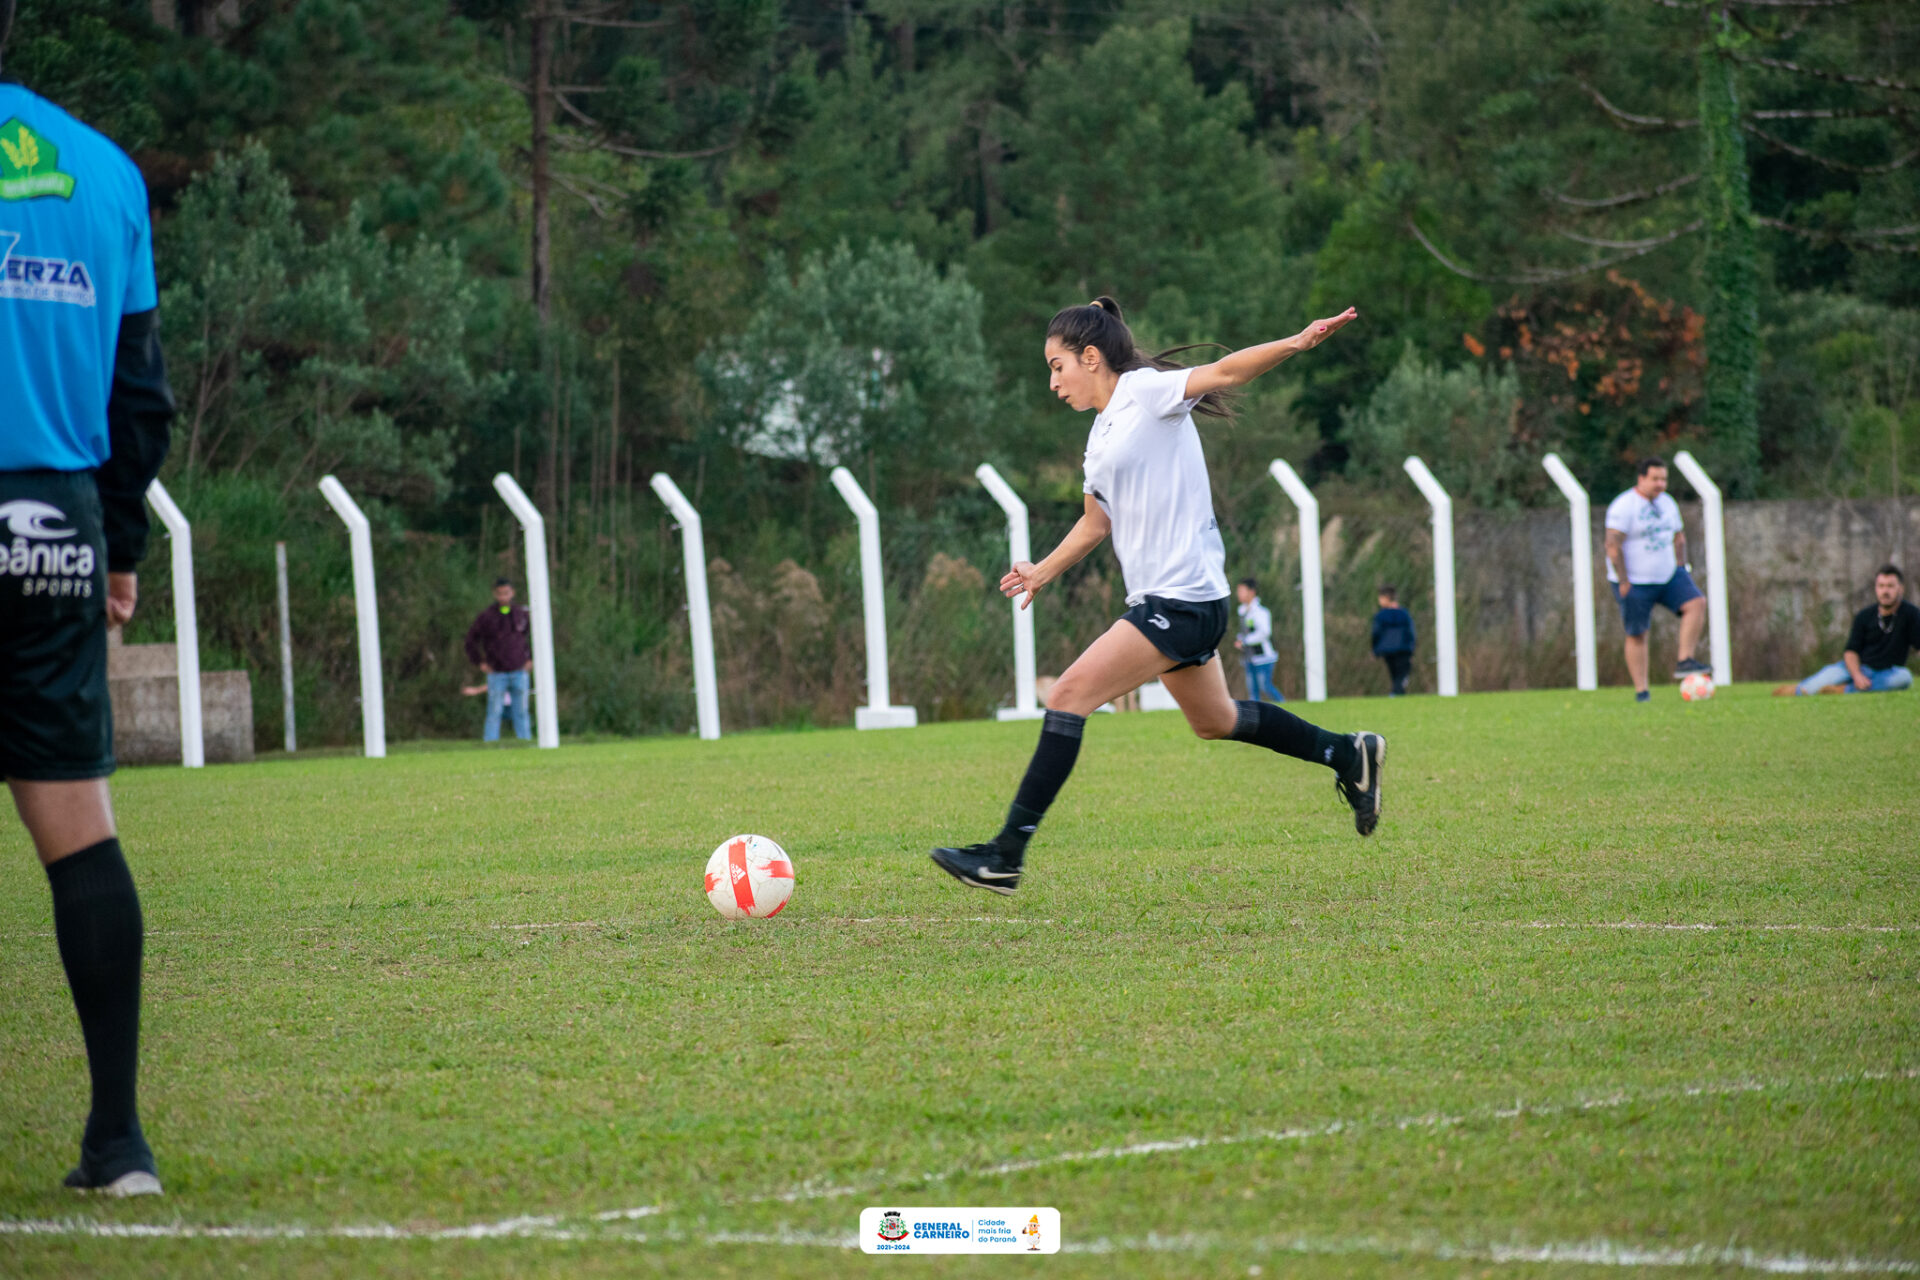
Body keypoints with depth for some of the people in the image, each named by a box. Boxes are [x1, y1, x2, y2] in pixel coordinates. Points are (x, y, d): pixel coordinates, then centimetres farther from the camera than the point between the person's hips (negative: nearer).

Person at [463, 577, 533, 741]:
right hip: (496, 673, -2)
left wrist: (531, 658, 8)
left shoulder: (522, 614, 3)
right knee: (494, 713, -4)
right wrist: (480, 662, 1)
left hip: (519, 672, 2)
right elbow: (471, 639, 8)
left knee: (521, 712, 4)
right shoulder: (486, 616, -2)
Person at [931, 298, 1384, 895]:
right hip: (1158, 599, 10)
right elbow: (1096, 521, 30)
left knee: (1069, 695, -15)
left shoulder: (1146, 392, -8)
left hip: (1183, 600, -10)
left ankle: (1006, 855, -17)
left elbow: (1223, 372, -21)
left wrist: (1296, 343, -34)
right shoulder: (1102, 434, 18)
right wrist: (1045, 571, 26)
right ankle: (1348, 754, 35)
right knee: (1215, 720, 22)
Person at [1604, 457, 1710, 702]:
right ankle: (1641, 691, 5)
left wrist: (1681, 568, 12)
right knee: (1637, 635, -1)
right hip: (1635, 582, -6)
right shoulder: (1624, 507, -15)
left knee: (1696, 603, -15)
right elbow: (1612, 545, -19)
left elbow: (1679, 537, 22)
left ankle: (1684, 662, -16)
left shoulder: (1667, 503, 9)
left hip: (1667, 576, 6)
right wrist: (1624, 582, -21)